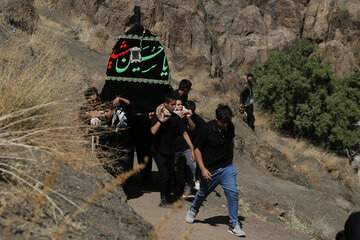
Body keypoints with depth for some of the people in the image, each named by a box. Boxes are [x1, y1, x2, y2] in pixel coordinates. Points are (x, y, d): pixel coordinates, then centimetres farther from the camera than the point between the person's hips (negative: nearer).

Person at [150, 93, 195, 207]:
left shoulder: (176, 118, 1)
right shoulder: (156, 116, -6)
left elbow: (184, 133, -2)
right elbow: (153, 131, -20)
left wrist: (192, 149, -9)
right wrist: (161, 120, -24)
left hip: (170, 152, 3)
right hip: (159, 151, -3)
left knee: (169, 176, 9)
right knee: (164, 175, -13)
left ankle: (168, 196, 29)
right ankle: (163, 197, 5)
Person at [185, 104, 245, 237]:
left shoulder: (230, 127, -6)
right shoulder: (206, 130, -21)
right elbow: (197, 149, -13)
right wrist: (203, 169, -20)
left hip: (227, 167, 3)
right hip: (210, 170, -3)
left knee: (232, 193, -9)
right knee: (202, 193, 16)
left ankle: (234, 225, 2)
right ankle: (193, 209, 49)